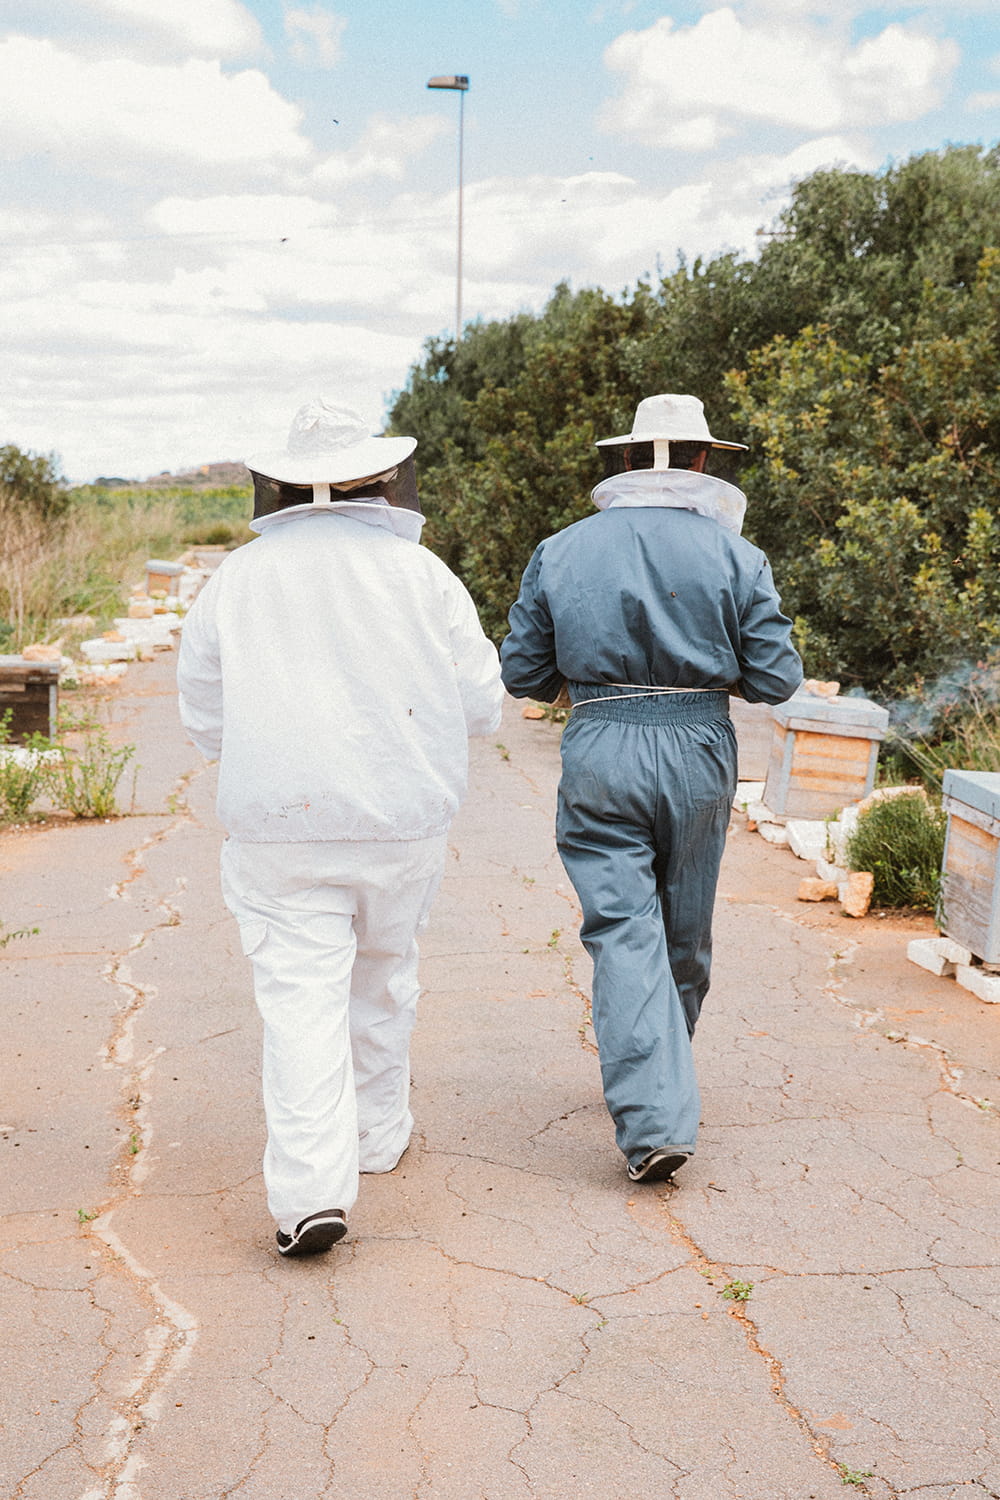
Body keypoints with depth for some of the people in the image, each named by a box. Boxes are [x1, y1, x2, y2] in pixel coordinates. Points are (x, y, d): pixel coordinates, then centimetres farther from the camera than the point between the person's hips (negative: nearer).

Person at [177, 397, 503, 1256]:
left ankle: (312, 1185, -12)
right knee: (384, 978, 19)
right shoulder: (421, 574, -2)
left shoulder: (237, 579, 0)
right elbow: (481, 707, 0)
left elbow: (206, 718, 6)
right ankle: (378, 1135, 35)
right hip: (403, 823, 1)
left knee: (301, 997, -1)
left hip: (280, 827, -1)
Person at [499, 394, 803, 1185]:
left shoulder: (560, 552, 1)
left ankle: (653, 1119, -11)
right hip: (699, 747, 1)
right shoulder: (736, 555, -2)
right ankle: (665, 1084, 36)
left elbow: (523, 673, 3)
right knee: (685, 932, 17)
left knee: (623, 930, -1)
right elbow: (777, 679, -4)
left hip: (598, 754, -1)